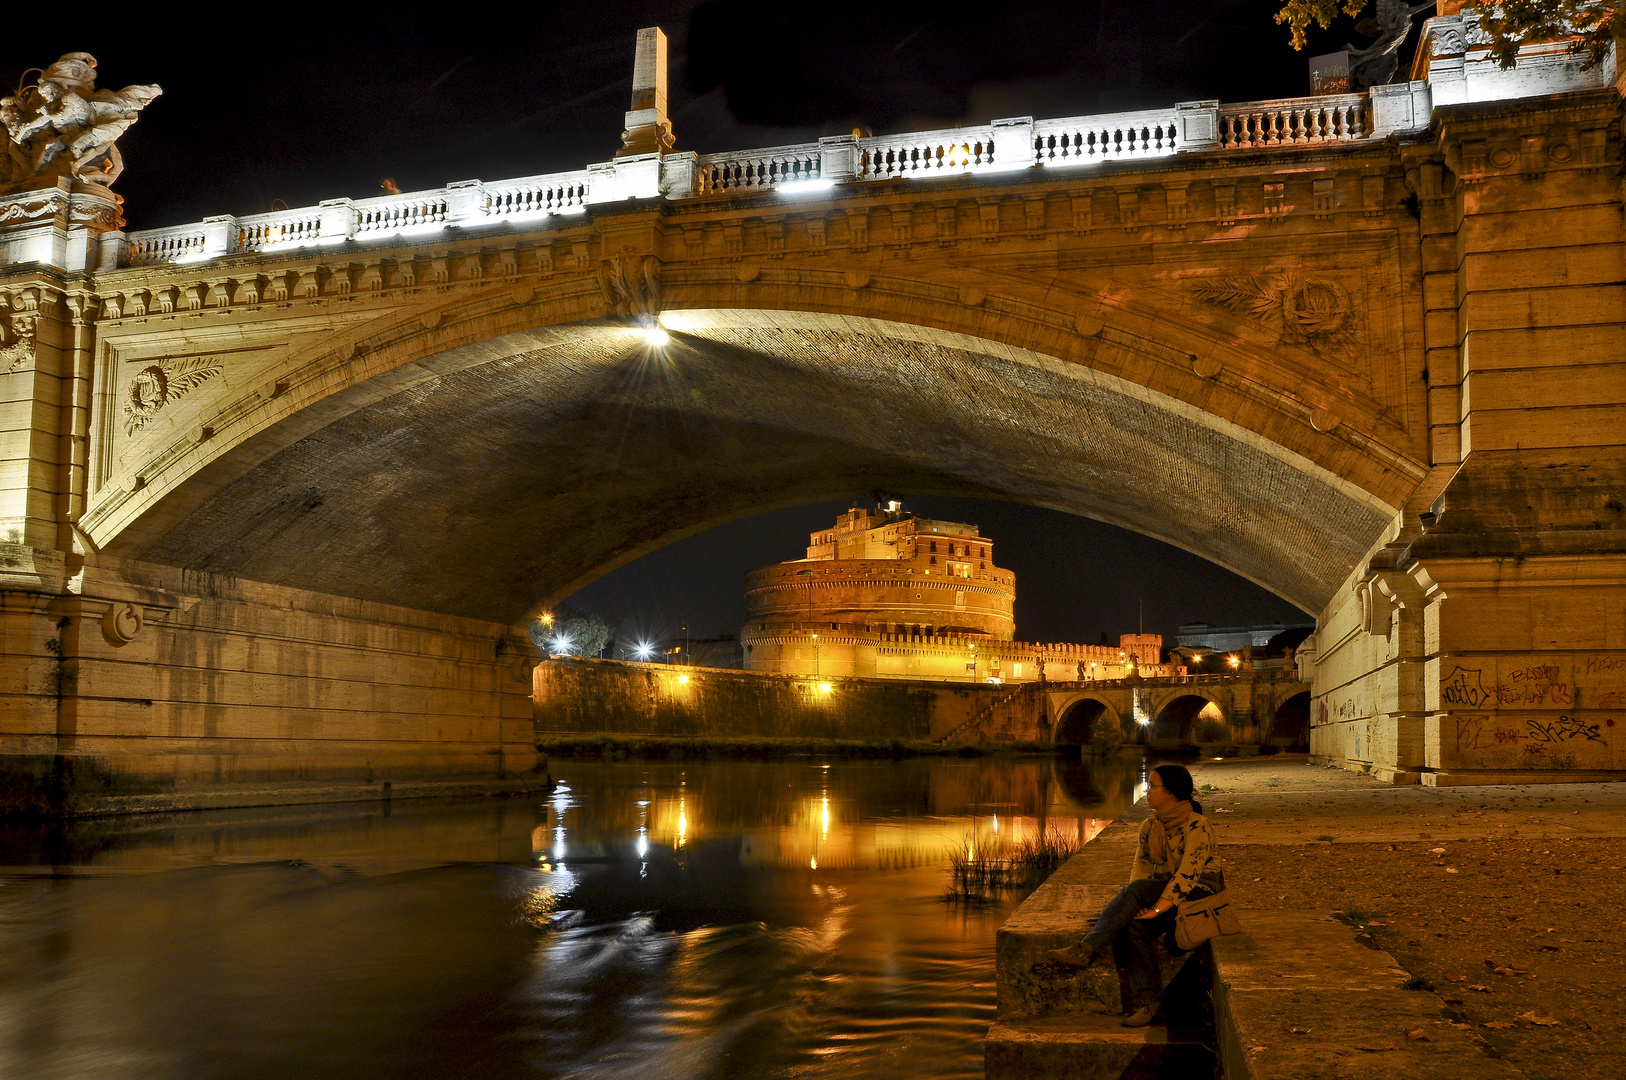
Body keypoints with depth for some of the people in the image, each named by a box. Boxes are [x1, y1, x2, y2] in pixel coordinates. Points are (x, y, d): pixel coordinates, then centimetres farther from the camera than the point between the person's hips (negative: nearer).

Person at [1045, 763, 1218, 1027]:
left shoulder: (1197, 826, -13)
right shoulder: (1149, 827, 10)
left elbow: (1188, 874, -22)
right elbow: (1141, 867, 7)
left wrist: (1157, 908, -29)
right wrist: (1137, 906, -12)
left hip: (1198, 895, -6)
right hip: (1161, 892, 6)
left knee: (1138, 889, -31)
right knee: (1132, 923, -27)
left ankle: (1087, 950, -34)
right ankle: (1146, 1000, -25)